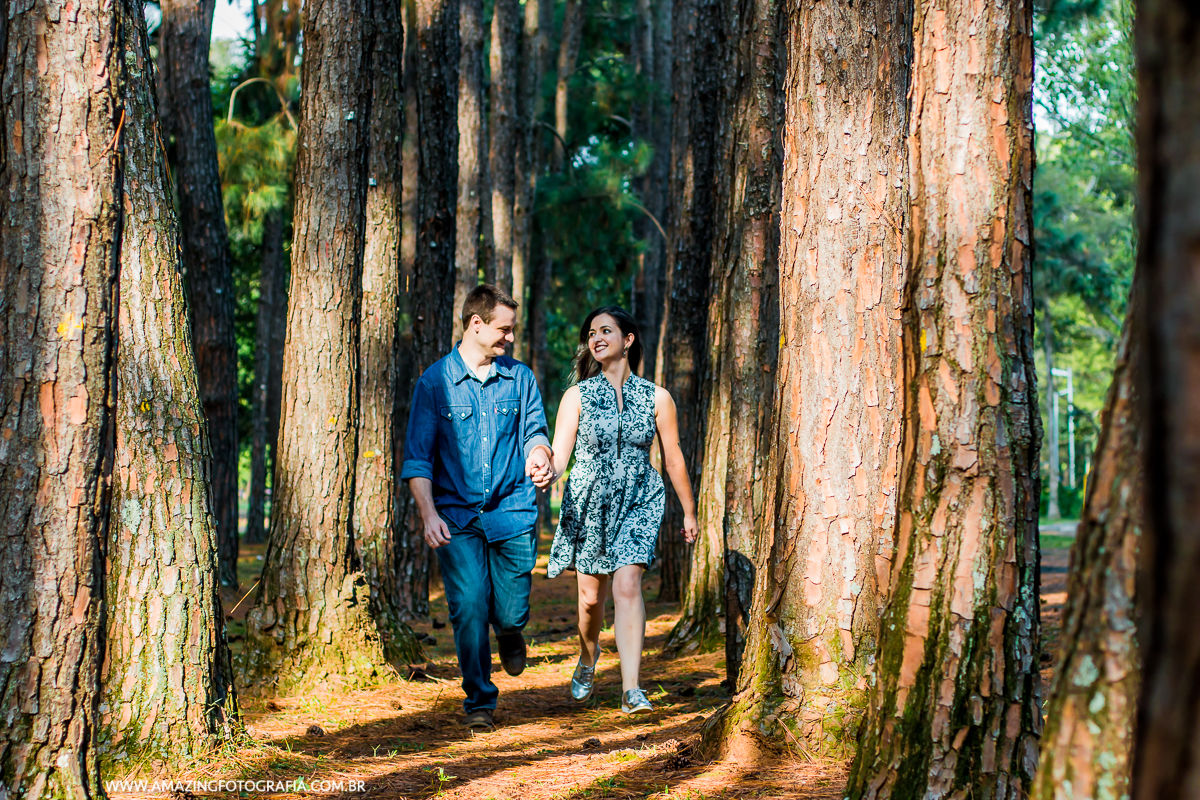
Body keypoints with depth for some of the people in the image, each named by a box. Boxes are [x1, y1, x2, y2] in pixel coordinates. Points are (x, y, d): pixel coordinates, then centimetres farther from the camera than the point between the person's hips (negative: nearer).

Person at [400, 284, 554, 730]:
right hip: (456, 517, -2)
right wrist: (428, 514, -12)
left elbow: (535, 430, 10)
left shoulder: (520, 378, 12)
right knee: (468, 608, -10)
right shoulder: (434, 382, 2)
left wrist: (539, 455, -16)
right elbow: (417, 457, 0)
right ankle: (479, 701, 6)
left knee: (511, 612, -3)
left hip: (512, 511, 2)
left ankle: (510, 634, 35)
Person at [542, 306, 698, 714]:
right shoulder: (577, 396, 0)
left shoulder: (656, 398, 1)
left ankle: (631, 689, -20)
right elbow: (559, 455, -8)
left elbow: (673, 459, 10)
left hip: (637, 503, -1)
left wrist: (689, 512, 16)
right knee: (591, 595, 8)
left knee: (627, 585, -18)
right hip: (588, 502, 1)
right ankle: (588, 657, 42)